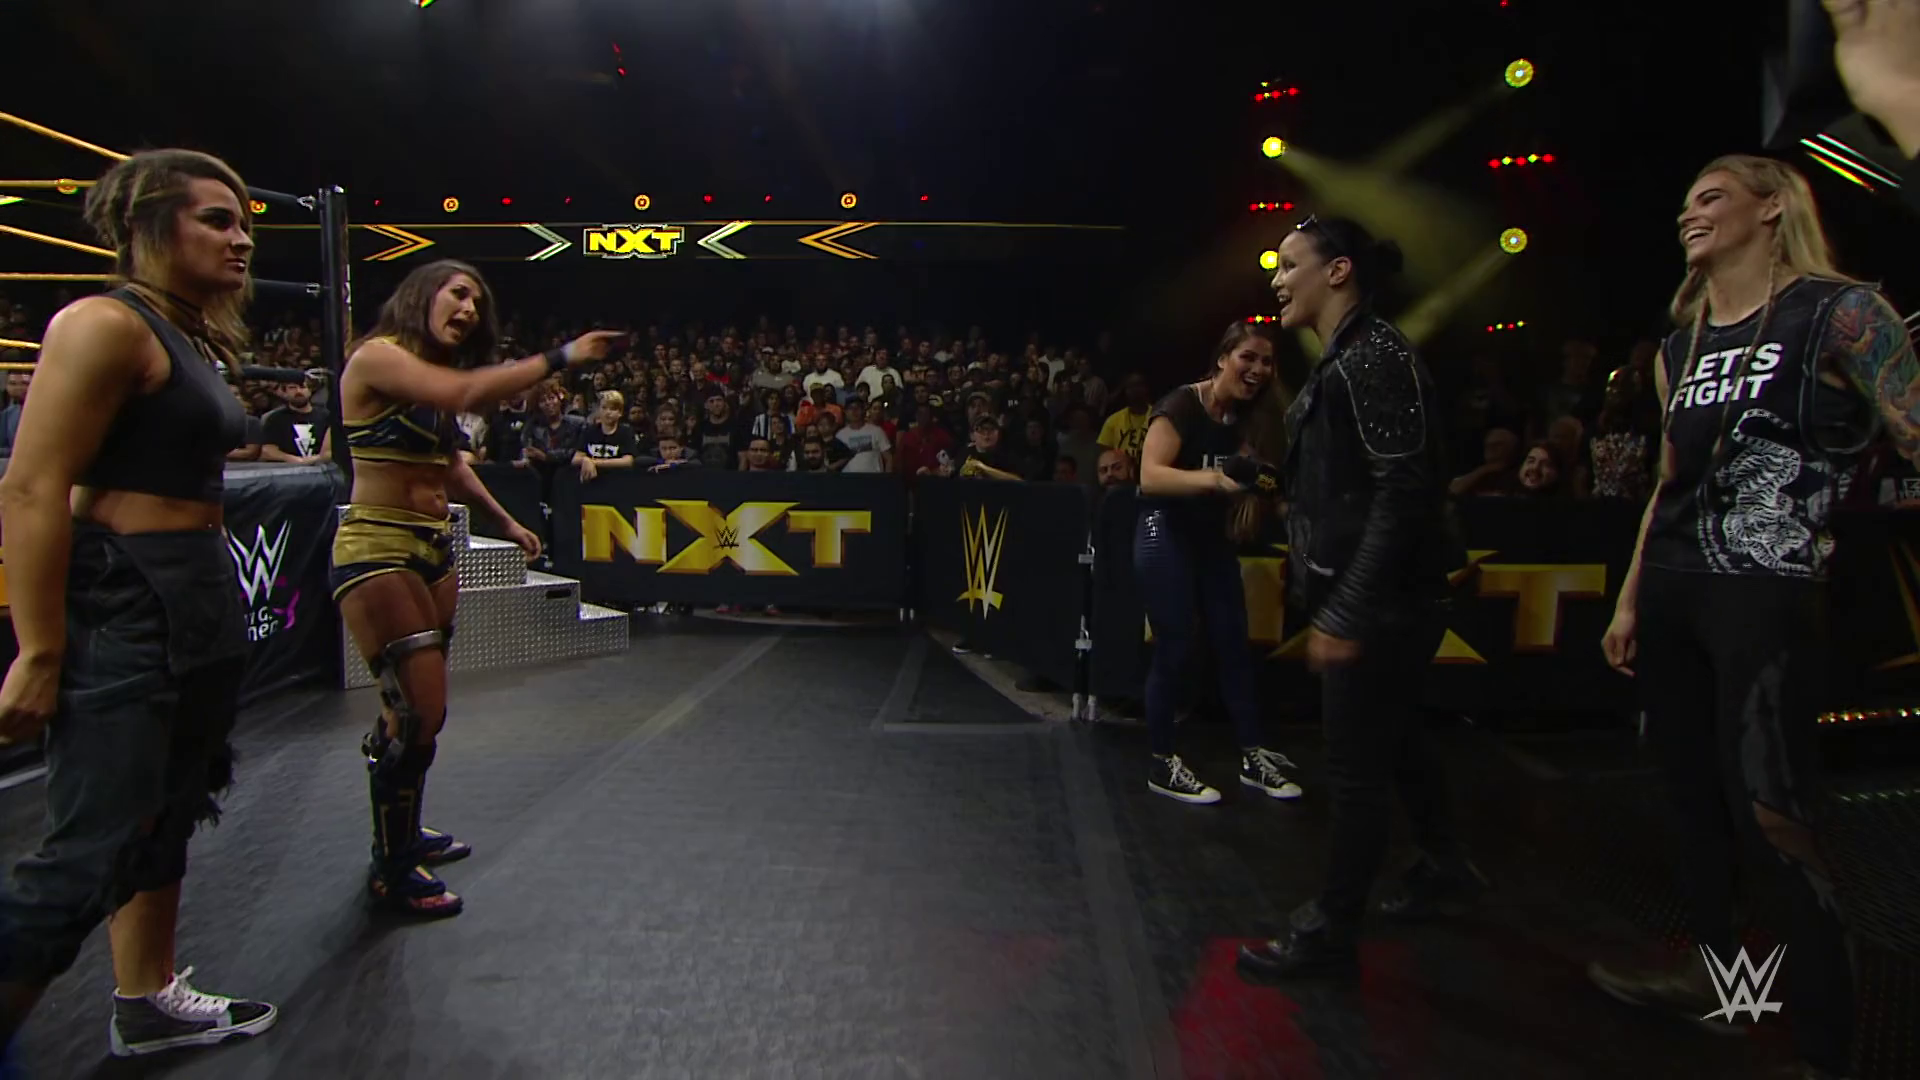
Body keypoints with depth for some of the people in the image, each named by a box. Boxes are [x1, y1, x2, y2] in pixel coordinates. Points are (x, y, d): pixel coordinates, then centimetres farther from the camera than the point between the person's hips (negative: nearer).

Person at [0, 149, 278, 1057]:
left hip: (201, 601, 10)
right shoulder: (107, 323, -14)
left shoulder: (192, 339, 14)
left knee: (167, 817, 19)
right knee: (89, 859, -10)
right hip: (123, 608, -10)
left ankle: (147, 1002, 35)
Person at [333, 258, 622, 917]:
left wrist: (506, 522, 28)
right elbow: (467, 393, -28)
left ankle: (404, 834, 31)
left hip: (432, 550, 9)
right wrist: (561, 358, -24)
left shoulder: (432, 373, 16)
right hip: (376, 551, -9)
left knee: (420, 709, 14)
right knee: (417, 712, -10)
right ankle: (390, 872, 6)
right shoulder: (377, 357, -12)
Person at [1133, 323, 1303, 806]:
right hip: (1166, 537, -8)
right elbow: (1150, 475, -28)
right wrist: (1214, 478, -42)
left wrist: (1260, 484, -3)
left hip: (1213, 539, 8)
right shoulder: (1181, 405, -16)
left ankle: (1254, 758, 18)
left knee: (1234, 644, 9)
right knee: (1174, 651, -4)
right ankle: (1162, 765, 9)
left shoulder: (1240, 418, 8)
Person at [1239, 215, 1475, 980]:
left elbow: (1403, 493, -24)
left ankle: (1330, 933, 12)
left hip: (1386, 601, -10)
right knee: (1392, 738, 23)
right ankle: (1444, 868, 43)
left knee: (1355, 765, 0)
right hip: (1372, 598, 10)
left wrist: (1346, 613, -25)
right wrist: (1317, 590, 19)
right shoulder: (1345, 359, 12)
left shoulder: (1375, 358, -17)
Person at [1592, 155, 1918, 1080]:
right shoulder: (1679, 349, 14)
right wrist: (1629, 601, 18)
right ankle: (1715, 970, 32)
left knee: (1772, 814, -7)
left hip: (1767, 597, -7)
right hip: (1671, 596, 7)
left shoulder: (1835, 314, -6)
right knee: (1692, 793, 15)